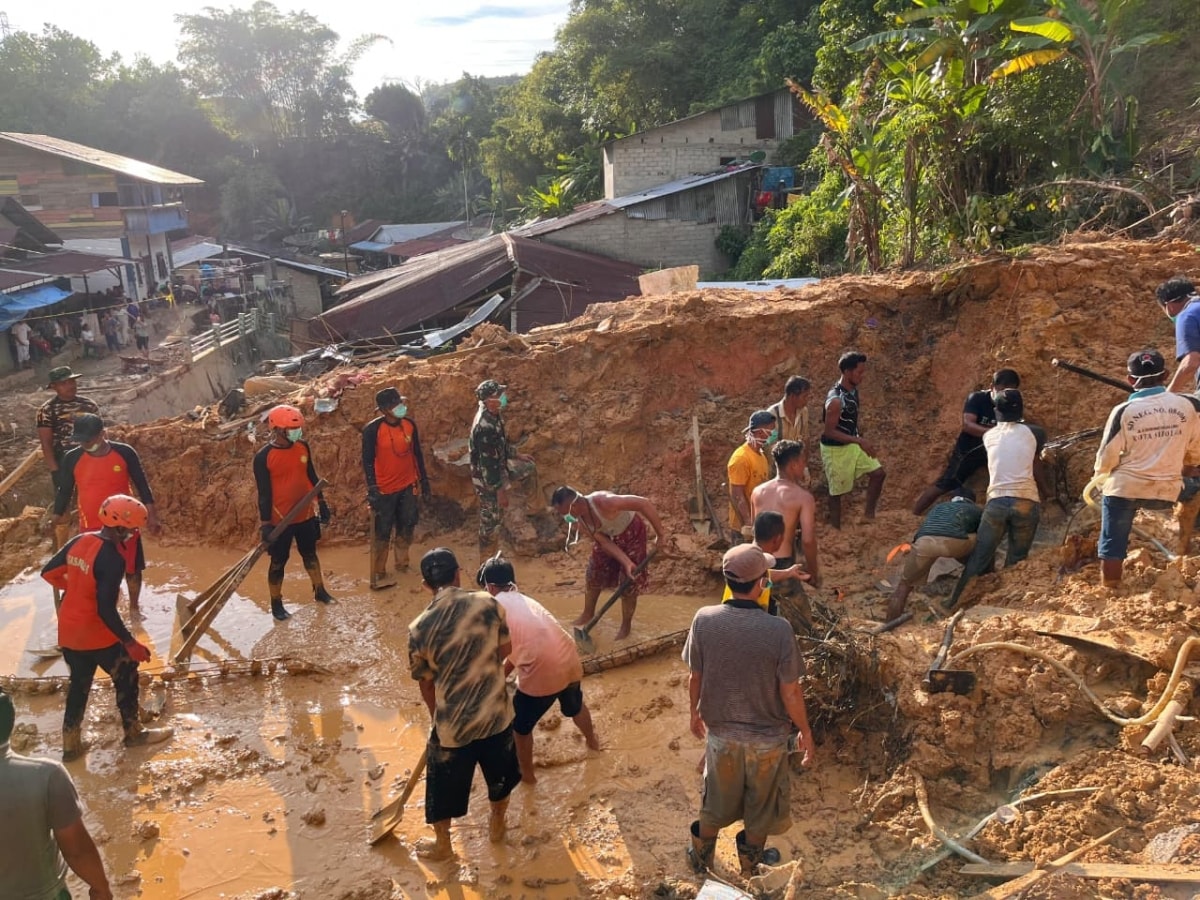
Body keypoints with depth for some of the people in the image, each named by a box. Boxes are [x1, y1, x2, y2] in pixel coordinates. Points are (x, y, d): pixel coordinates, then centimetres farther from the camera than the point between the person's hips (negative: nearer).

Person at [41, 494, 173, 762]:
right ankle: (134, 733, 27)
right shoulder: (112, 559, -25)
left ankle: (71, 744, 28)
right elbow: (106, 610, -25)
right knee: (126, 676, 14)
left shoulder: (79, 541, -2)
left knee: (79, 682, 22)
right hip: (96, 633, -7)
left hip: (68, 631, 7)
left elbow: (48, 572, 10)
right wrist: (130, 643, -18)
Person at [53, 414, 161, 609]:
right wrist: (57, 522, 7)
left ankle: (133, 608, 33)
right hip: (90, 529, 1)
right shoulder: (73, 459, -8)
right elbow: (64, 492, 4)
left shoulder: (124, 453, -11)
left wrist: (152, 517, -6)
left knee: (132, 569, 12)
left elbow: (142, 486, -4)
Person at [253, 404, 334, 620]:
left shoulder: (302, 447, -1)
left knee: (310, 553, 22)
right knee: (278, 562, 8)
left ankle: (320, 591, 38)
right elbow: (264, 493, -16)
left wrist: (322, 503, 13)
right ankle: (276, 604, 23)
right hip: (280, 519, -5)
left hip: (306, 515, 5)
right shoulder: (263, 457, -17)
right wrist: (266, 524, -16)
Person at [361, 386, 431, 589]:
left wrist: (423, 478, 13)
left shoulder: (409, 424, -1)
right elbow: (368, 461, -16)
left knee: (406, 527, 17)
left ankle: (402, 563, 36)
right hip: (385, 490, -5)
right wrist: (372, 489, -20)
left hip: (407, 486, 5)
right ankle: (378, 576, 10)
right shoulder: (373, 429, -17)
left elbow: (417, 453, 10)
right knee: (382, 534, 2)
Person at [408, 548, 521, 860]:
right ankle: (496, 824, 50)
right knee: (499, 772, 28)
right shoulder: (488, 603, -13)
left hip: (453, 720, -2)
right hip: (496, 711, 2)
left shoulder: (419, 628, -15)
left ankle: (442, 844, 41)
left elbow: (425, 682, -2)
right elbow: (506, 650, 1)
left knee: (445, 783, 22)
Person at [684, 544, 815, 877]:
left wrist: (695, 713, 13)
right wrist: (805, 732, 0)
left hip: (721, 733, 2)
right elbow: (790, 692, -18)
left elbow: (695, 677, -7)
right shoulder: (778, 630, -27)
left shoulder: (704, 619, -20)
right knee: (761, 803, 25)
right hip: (767, 737, -2)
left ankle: (701, 858, 47)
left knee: (717, 801, 27)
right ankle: (750, 864, 46)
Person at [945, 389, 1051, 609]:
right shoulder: (1034, 433, 7)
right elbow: (1036, 467, 10)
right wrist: (1045, 490, 27)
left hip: (997, 501, 1)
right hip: (1026, 502, -1)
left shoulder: (989, 436, 13)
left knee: (979, 556, 8)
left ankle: (955, 601, 8)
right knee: (1016, 561, 10)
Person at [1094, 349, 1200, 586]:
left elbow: (1107, 457, -6)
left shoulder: (1124, 411, -10)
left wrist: (1100, 475, 16)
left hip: (1125, 488, -1)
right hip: (1166, 492, 2)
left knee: (1112, 543, 9)